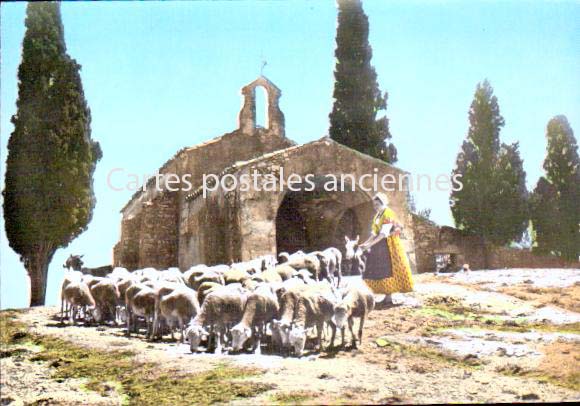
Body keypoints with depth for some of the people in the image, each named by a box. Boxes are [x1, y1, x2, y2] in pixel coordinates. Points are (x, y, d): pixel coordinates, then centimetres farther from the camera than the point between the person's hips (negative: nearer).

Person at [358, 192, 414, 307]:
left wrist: (370, 245, -24)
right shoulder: (377, 215, 13)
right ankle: (387, 297, 8)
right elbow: (374, 233, 11)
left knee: (387, 271, -9)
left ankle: (389, 298, -6)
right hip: (380, 247, 9)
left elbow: (383, 234, -21)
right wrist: (365, 243, -3)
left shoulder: (388, 215, -13)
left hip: (388, 246, -9)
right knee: (378, 272, 5)